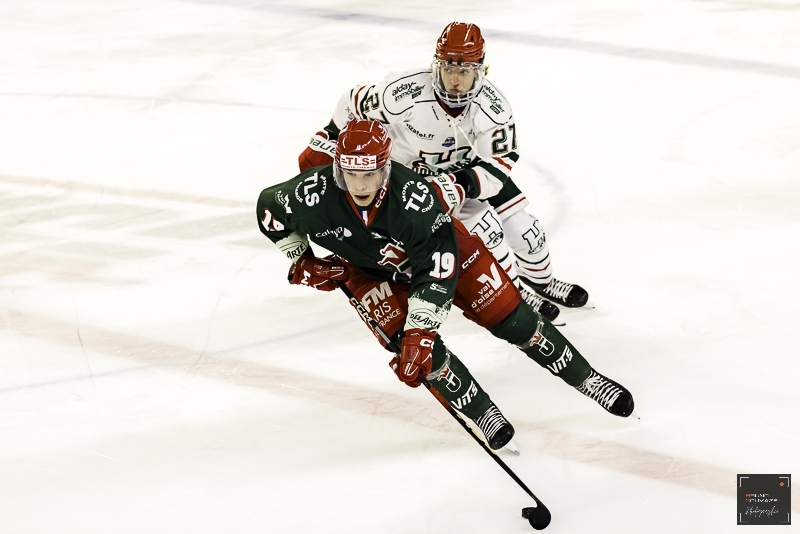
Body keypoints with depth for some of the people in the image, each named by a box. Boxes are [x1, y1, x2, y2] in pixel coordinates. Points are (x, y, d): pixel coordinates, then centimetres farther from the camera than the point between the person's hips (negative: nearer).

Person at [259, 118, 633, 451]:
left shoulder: (413, 195, -40)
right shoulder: (313, 195, -33)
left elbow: (436, 271, -36)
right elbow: (269, 208, -9)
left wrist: (419, 333, -40)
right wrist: (302, 260, -7)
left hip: (441, 247, -2)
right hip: (370, 270, 2)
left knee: (511, 319, -4)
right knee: (417, 344, -20)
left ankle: (585, 377, 15)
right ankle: (482, 412, 1)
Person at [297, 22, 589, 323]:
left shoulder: (493, 106, -28)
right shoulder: (404, 93, -35)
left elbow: (499, 165, -25)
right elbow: (356, 104, -17)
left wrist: (462, 184, -42)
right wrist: (326, 144, -10)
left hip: (468, 165, 4)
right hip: (414, 172, -4)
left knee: (521, 227, 6)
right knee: (483, 228, -17)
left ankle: (542, 282, 37)